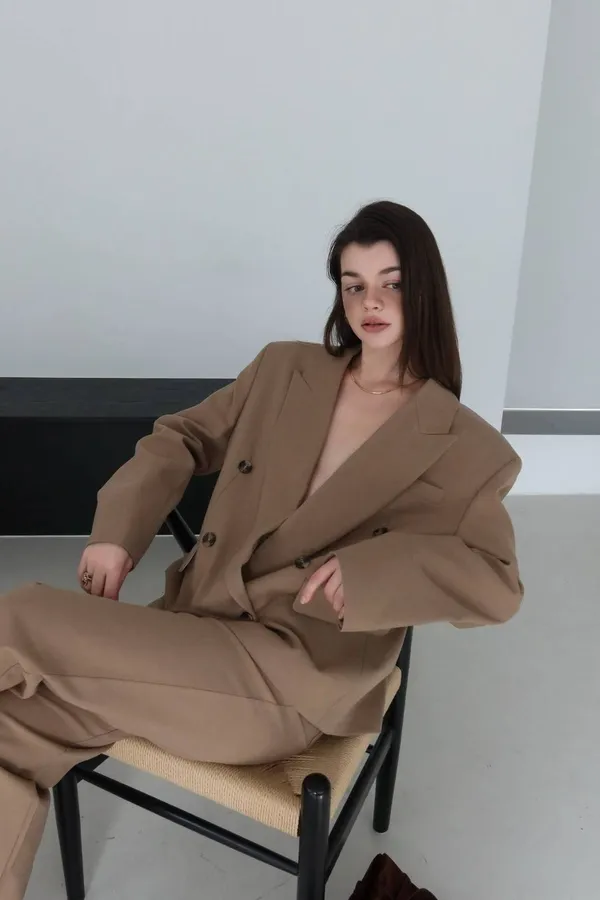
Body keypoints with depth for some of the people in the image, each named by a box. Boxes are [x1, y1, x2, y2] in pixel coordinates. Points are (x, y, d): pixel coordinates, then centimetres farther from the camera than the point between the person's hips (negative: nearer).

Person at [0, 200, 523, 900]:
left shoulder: (464, 449, -3)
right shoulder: (283, 371, 8)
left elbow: (497, 586, -7)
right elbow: (183, 437, 16)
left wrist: (369, 569, -22)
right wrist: (117, 530, 0)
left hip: (289, 677, -4)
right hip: (194, 627, 5)